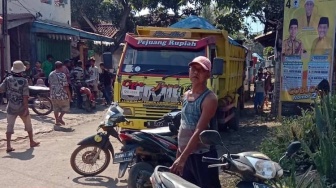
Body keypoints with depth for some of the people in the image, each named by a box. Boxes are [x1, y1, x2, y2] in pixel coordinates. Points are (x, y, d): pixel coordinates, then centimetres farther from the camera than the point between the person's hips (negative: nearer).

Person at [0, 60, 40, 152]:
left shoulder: (8, 79, -4)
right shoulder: (24, 81, -13)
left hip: (11, 107, 2)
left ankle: (8, 146, 2)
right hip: (21, 107, -2)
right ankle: (32, 142, 28)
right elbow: (25, 96, -17)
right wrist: (26, 109, -15)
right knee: (28, 124, 16)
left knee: (10, 126, 7)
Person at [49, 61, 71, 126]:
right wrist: (69, 95, -7)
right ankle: (60, 117, -3)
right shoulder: (62, 75, -15)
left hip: (53, 95, 6)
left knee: (56, 108, 16)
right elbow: (65, 86, -15)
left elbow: (50, 85, 12)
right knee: (66, 107, 12)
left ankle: (57, 121, 18)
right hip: (62, 95, -6)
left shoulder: (51, 74, 5)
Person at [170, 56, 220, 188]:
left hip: (202, 155, -7)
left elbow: (199, 131, -22)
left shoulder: (209, 98, -15)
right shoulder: (186, 95, 9)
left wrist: (182, 158, -25)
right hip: (185, 154, 7)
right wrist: (178, 154, 17)